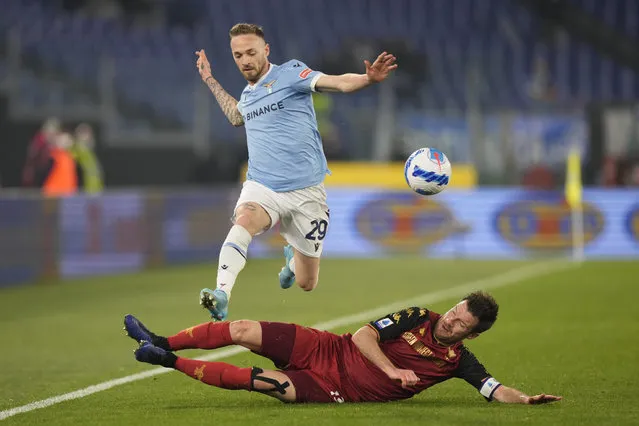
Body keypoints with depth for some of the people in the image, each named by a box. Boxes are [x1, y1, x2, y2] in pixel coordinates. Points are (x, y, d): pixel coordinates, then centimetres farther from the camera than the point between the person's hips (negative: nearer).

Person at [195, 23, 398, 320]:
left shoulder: (290, 73, -4)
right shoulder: (247, 94, 13)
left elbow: (339, 83, -20)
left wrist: (368, 79, -39)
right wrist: (210, 80, 36)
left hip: (305, 192, -3)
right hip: (262, 188, 3)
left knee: (306, 284, 7)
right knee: (244, 220, -35)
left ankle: (293, 258, 44)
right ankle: (221, 294, -49)